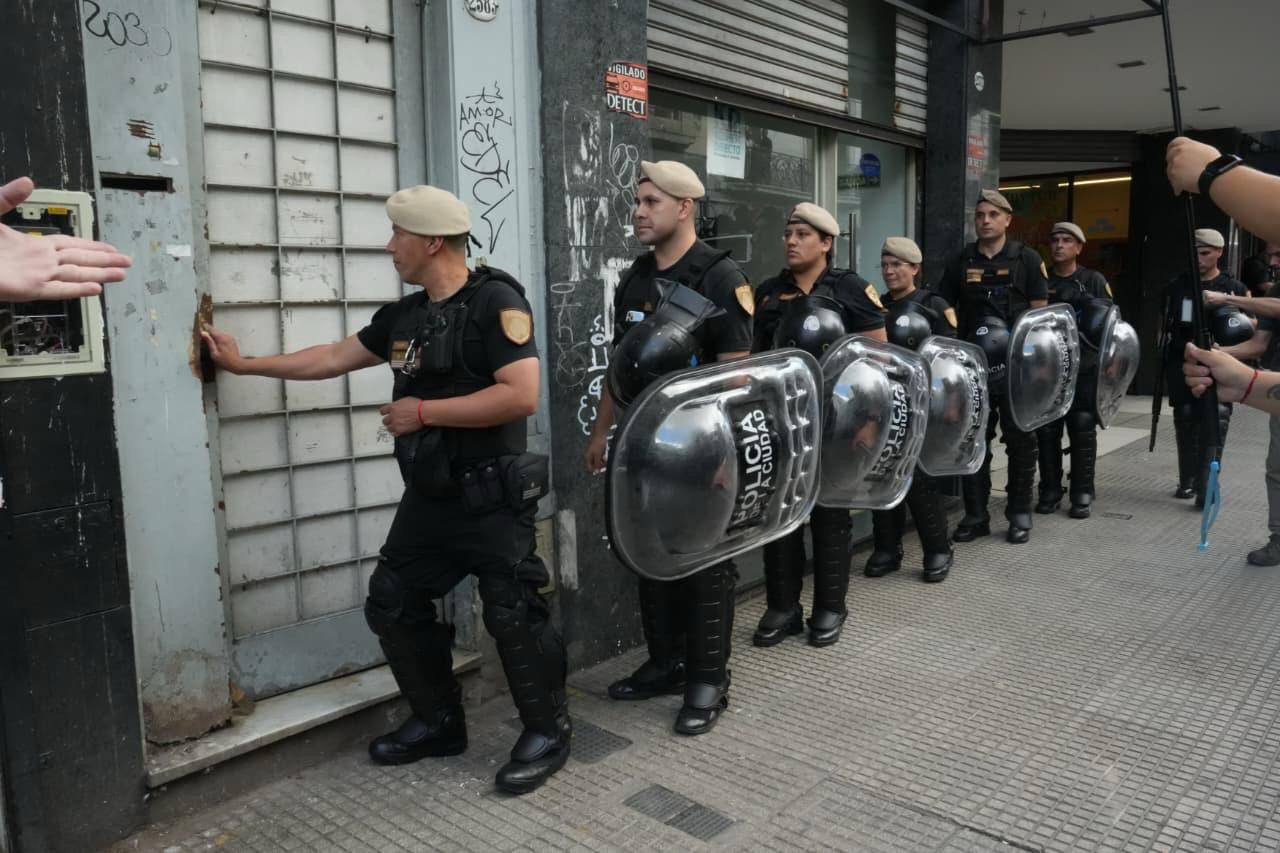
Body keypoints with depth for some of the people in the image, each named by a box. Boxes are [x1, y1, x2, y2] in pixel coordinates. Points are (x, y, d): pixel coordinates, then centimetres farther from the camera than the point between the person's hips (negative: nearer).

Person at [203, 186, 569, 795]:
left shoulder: (496, 302, -15)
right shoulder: (404, 316, 10)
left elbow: (521, 396, -26)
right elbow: (332, 358, 21)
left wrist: (422, 412, -18)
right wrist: (244, 364, 24)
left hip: (491, 500, -8)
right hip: (427, 498, 9)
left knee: (513, 617, -3)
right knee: (392, 607, 13)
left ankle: (548, 732, 18)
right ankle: (438, 722, 30)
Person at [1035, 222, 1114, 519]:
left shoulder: (1094, 281, 6)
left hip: (1084, 368, -1)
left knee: (1083, 431, -1)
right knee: (1046, 432, 2)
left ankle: (1082, 494, 6)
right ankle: (1049, 491, 12)